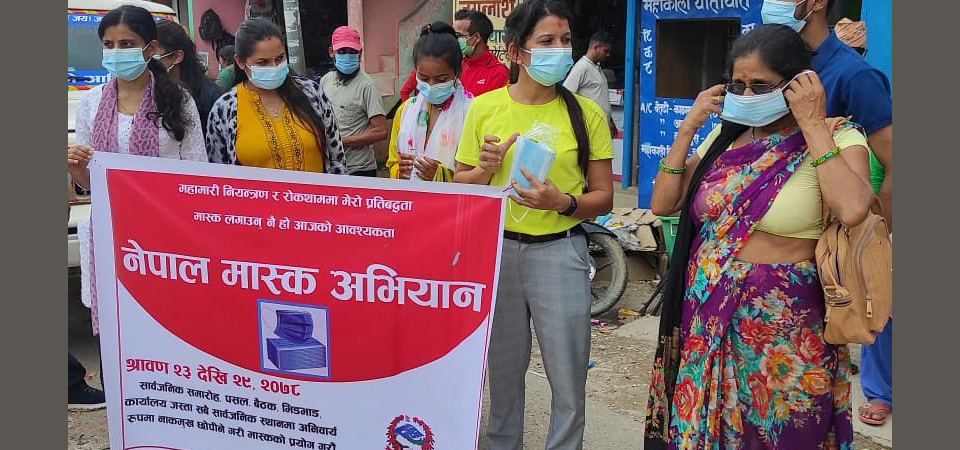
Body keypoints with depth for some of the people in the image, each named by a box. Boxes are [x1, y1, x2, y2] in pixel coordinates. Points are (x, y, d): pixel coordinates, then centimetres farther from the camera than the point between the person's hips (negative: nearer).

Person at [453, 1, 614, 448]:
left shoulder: (585, 112, -3)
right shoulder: (484, 108, 0)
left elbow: (603, 197, 0)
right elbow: (460, 185, 8)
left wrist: (562, 202, -19)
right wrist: (486, 168, -13)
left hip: (560, 252, -1)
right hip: (495, 250, 2)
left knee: (568, 377, 4)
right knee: (502, 369, 17)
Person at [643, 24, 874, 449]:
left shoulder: (837, 138, -8)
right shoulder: (725, 133, 7)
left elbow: (852, 209, -28)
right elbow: (663, 203, 5)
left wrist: (813, 124, -21)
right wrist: (688, 127, -2)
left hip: (783, 325, -4)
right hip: (706, 316, 4)